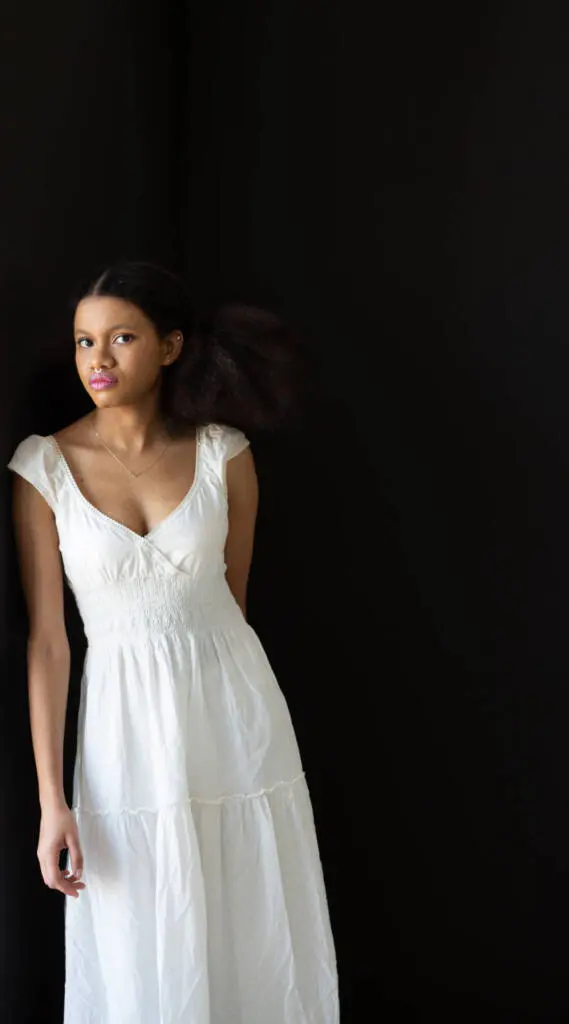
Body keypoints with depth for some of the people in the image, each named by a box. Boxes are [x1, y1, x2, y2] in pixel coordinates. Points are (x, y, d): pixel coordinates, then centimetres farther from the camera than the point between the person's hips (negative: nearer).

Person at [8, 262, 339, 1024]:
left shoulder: (224, 451, -4)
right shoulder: (43, 466, -8)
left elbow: (234, 592, 8)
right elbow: (47, 639, -8)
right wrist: (52, 800, -10)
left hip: (236, 712, 1)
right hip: (128, 730, -1)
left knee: (258, 940, 12)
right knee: (144, 961, 9)